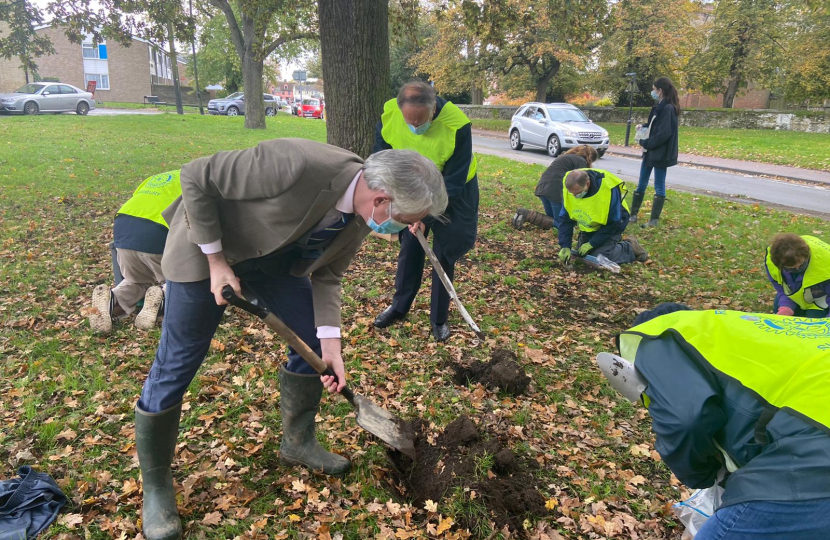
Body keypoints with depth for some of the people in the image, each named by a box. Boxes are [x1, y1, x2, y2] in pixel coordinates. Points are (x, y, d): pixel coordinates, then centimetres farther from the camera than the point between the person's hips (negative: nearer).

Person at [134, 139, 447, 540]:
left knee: (312, 342, 6)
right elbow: (196, 178, -28)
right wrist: (216, 260, -24)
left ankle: (298, 441, 29)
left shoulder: (359, 217, -16)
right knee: (177, 364, -1)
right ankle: (155, 483, 20)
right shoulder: (296, 165, -39)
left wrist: (330, 347, -11)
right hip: (208, 242, -6)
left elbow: (326, 275, -4)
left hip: (277, 254, 6)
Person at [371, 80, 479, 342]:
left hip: (452, 192, -3)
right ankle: (399, 306, 28)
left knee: (444, 253, -1)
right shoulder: (389, 114, -22)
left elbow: (453, 181, -27)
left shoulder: (457, 125, -34)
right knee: (409, 247, 9)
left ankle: (439, 319, 15)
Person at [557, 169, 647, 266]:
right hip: (589, 227, 6)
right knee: (581, 254, 3)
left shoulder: (608, 189, -35)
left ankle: (630, 248, 6)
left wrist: (592, 244, -23)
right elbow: (565, 220, -12)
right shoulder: (569, 189, -21)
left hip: (611, 226, -6)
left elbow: (613, 223, -25)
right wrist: (565, 246, -20)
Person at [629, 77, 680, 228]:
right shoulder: (659, 107, 11)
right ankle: (633, 214, 23)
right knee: (641, 184, 14)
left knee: (659, 187, 1)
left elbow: (664, 134, -23)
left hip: (660, 154, -10)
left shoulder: (668, 108, -17)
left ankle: (654, 220, 7)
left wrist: (645, 143, -16)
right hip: (650, 152, 10)